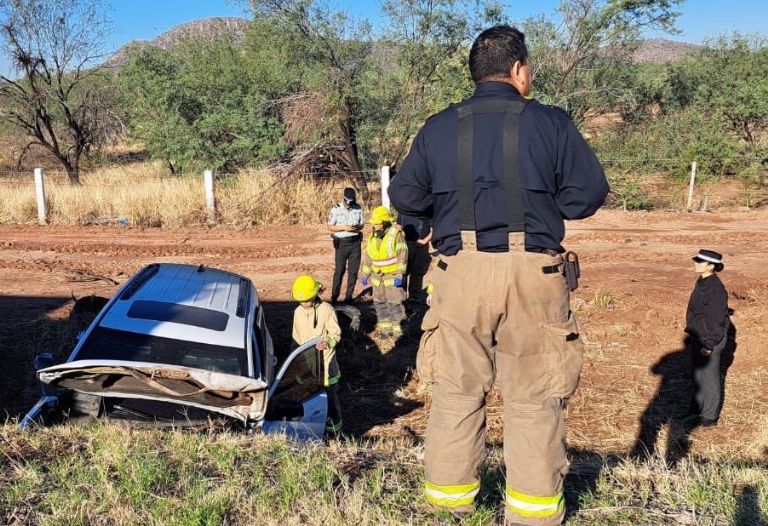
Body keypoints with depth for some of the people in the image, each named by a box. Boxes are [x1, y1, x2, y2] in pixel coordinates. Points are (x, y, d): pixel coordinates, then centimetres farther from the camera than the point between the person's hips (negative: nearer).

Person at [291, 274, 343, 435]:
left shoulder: (326, 310, -12)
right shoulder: (298, 312, 6)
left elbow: (336, 333, -11)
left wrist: (327, 342, -31)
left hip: (325, 361, -5)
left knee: (330, 394, 2)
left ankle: (334, 426, 16)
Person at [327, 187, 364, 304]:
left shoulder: (358, 208, 5)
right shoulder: (336, 210, -6)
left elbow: (361, 224, 13)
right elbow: (330, 227, -4)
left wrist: (357, 227, -10)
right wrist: (344, 227, -18)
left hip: (355, 242, 4)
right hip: (341, 243, -3)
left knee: (354, 270, 6)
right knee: (339, 270, -3)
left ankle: (349, 295, 15)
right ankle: (334, 296, 7)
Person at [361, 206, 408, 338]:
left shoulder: (396, 234, -12)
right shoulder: (373, 236, 8)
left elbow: (402, 255, -14)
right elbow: (367, 256, 16)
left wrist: (399, 275, -18)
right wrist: (365, 274, 15)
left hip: (392, 276, -6)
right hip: (377, 276, 7)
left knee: (394, 302, -5)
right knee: (379, 302, 10)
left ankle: (397, 329, 3)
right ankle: (385, 327, 20)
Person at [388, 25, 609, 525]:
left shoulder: (438, 127, 7)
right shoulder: (551, 122, 1)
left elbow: (404, 196, 10)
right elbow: (589, 193, 2)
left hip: (462, 272, 2)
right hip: (532, 273, -1)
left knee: (457, 390, 14)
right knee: (534, 397, 9)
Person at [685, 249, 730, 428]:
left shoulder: (716, 288, -22)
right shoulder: (701, 283, 7)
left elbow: (717, 320, -22)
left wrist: (709, 345, -21)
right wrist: (692, 337, 18)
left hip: (709, 340, -9)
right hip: (698, 337, 9)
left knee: (709, 377, 3)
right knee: (698, 375, 20)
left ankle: (710, 417, 17)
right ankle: (698, 409, 36)